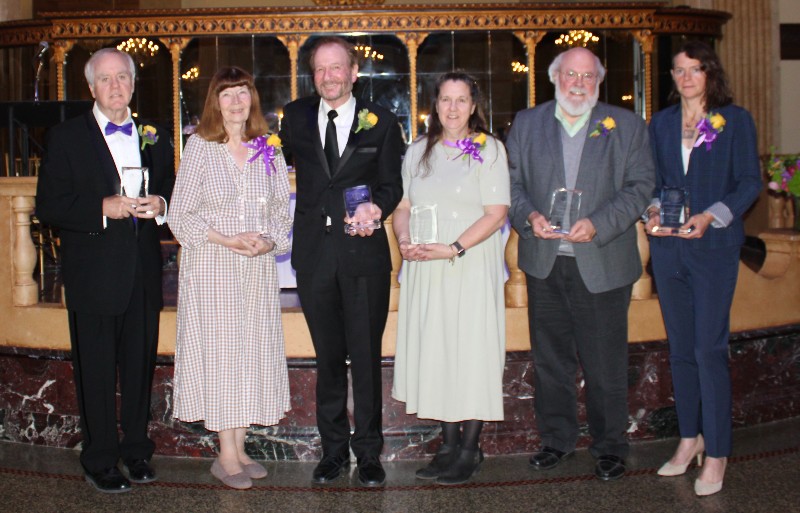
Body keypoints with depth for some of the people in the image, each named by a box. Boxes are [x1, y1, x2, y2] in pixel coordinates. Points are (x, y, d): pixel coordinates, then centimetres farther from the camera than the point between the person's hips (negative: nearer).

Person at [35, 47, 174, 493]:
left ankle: (137, 450, 26)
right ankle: (101, 460, 15)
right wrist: (103, 208, -19)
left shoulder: (155, 137, 11)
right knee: (96, 370, 3)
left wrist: (161, 205, -6)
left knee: (141, 365, 12)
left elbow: (171, 190, 17)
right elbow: (49, 206, -7)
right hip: (94, 275, -4)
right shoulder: (67, 137, -1)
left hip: (144, 272, 4)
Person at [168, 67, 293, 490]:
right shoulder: (199, 147, -2)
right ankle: (225, 455, 6)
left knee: (253, 351, 6)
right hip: (211, 267, -3)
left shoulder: (268, 151, 7)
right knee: (218, 350, -2)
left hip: (259, 268, 4)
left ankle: (240, 449, 17)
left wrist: (268, 241, -11)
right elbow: (179, 215, -4)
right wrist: (225, 240, -16)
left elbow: (283, 212, 9)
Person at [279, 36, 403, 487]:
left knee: (366, 356, 3)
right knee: (328, 357, 11)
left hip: (364, 252, -2)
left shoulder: (381, 121, 2)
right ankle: (334, 449, 23)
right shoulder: (297, 116, 7)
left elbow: (391, 184, 1)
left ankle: (368, 452, 16)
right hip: (314, 253, 2)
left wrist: (377, 208, -17)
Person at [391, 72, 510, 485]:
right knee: (434, 352, 5)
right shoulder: (418, 151, 13)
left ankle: (470, 449, 8)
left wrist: (453, 249, -18)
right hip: (424, 270, 5)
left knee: (471, 351, -2)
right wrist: (404, 241, -6)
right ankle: (449, 444, 15)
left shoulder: (489, 149, -1)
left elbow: (496, 214, -8)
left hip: (471, 268, -4)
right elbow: (403, 207, 15)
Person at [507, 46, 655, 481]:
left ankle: (609, 446, 19)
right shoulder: (526, 124, 10)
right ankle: (556, 438, 27)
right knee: (549, 359, 12)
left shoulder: (626, 126, 4)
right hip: (544, 263, 2)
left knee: (605, 363, 3)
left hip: (602, 264, -2)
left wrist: (598, 224, -16)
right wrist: (529, 216, -12)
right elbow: (512, 182, 8)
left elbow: (639, 187, -2)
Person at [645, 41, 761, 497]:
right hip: (668, 248, 4)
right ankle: (689, 438, 22)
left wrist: (710, 216, -17)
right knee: (680, 348, 10)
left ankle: (716, 453, 4)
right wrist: (653, 210, -6)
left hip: (714, 247, -4)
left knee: (710, 348, -6)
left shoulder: (735, 120, 1)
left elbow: (750, 182, -3)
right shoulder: (661, 124, 13)